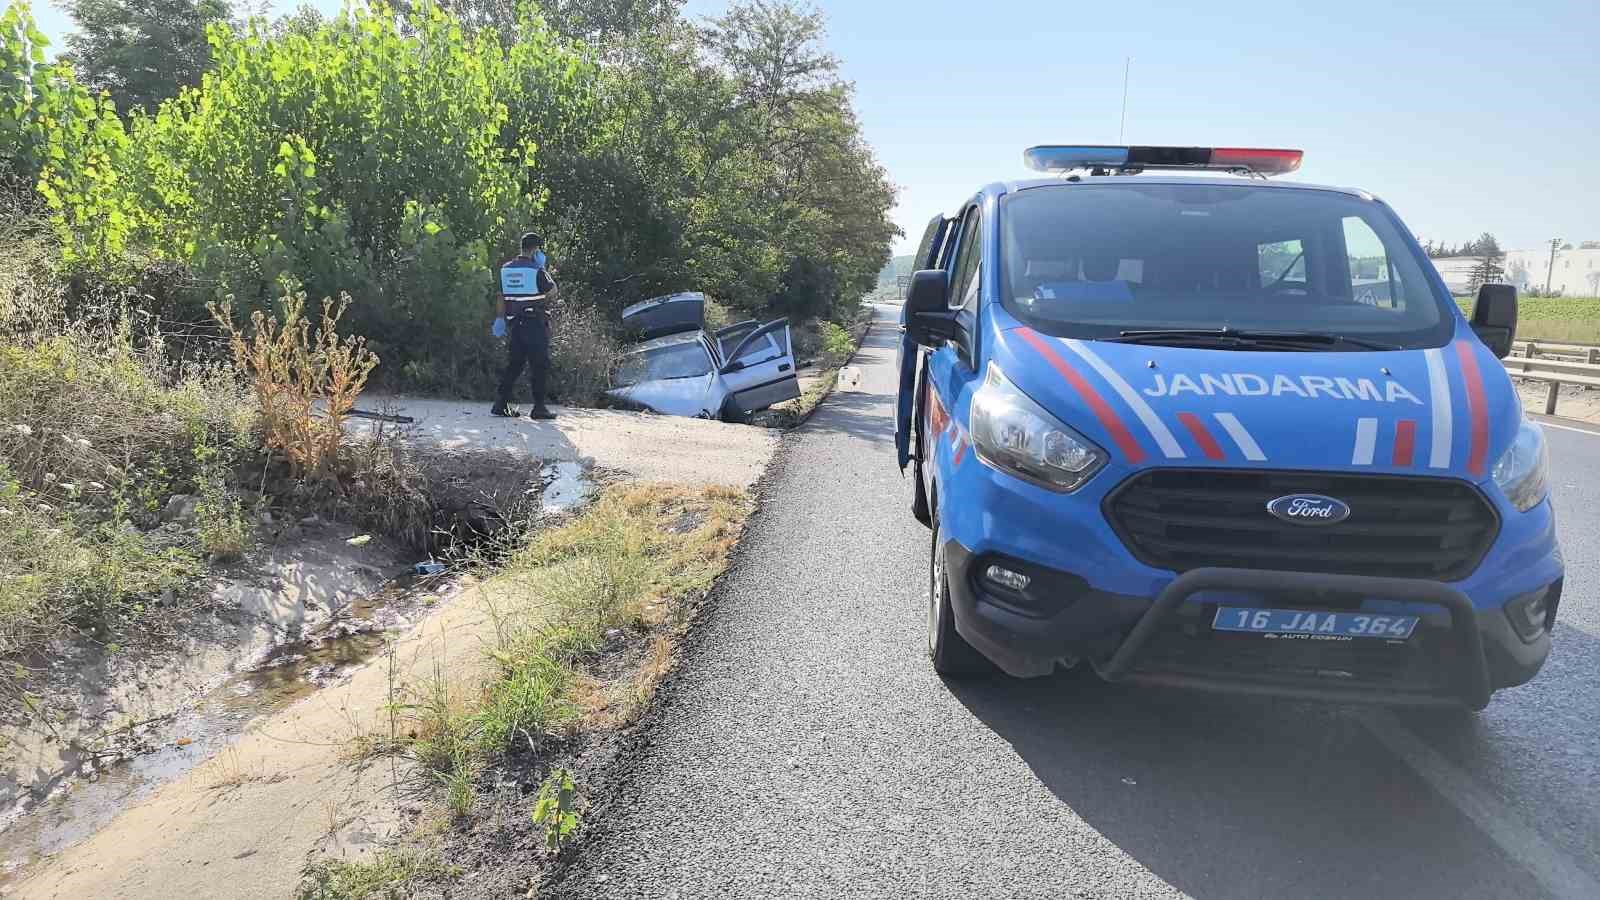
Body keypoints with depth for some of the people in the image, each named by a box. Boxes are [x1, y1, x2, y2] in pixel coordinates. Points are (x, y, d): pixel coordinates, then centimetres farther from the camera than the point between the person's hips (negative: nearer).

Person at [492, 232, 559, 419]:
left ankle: (501, 404, 11)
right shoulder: (536, 270, -12)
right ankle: (539, 407, -1)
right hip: (535, 323, -6)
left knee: (515, 363, 13)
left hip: (514, 323, 7)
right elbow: (553, 291, -3)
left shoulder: (506, 268, 8)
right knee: (540, 365, -1)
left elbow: (502, 297, 11)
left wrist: (503, 318, 17)